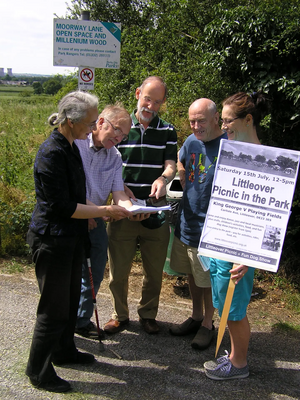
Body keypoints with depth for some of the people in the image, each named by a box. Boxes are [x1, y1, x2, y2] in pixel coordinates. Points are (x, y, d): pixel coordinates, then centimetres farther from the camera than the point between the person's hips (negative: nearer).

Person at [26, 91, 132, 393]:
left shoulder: (70, 147, 8)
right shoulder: (52, 153, -23)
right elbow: (62, 206, -24)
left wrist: (95, 211, 10)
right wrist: (105, 211, -18)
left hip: (71, 236, 10)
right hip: (52, 239, -9)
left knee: (71, 298, 21)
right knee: (54, 306, 3)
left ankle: (64, 351, 41)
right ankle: (38, 371, 21)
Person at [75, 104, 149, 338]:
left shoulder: (115, 157, 7)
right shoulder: (75, 142, -12)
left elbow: (118, 194, -2)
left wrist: (132, 210, -23)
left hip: (96, 221, 6)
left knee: (94, 274, 11)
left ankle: (82, 320, 31)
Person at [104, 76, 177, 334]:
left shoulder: (168, 131, 6)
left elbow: (171, 165, -2)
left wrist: (162, 179, -25)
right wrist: (121, 189, -14)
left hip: (156, 212, 1)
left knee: (154, 270, 11)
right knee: (118, 270, 7)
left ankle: (148, 314, 33)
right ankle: (120, 315, 29)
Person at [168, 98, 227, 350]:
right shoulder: (192, 141, 3)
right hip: (186, 221, 7)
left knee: (208, 280, 9)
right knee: (192, 274, 20)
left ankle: (207, 324, 29)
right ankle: (196, 317, 39)